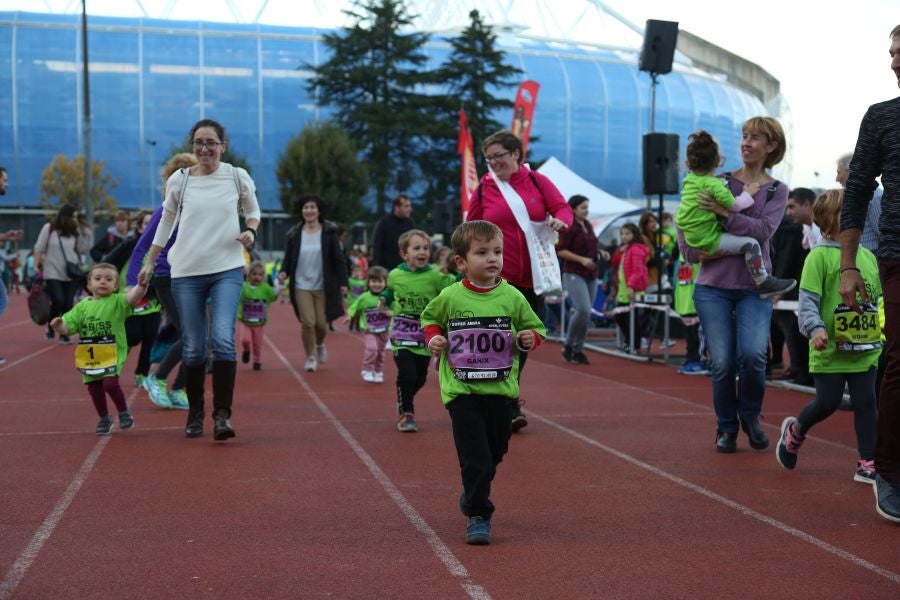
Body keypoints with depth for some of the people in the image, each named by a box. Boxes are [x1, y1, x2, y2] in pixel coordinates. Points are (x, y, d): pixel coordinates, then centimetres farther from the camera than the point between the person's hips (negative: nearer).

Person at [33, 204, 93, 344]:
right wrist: (36, 266, -5)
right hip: (53, 274, -3)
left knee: (68, 304, 2)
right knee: (58, 302, -14)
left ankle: (64, 334, 13)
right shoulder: (49, 228, -4)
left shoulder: (75, 231, 4)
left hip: (72, 275, 3)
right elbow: (39, 248, 0)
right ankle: (51, 327, 13)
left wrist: (87, 236, -6)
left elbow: (83, 250, 7)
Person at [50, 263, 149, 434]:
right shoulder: (82, 306, 5)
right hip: (89, 356, 4)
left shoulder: (117, 302, -4)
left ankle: (124, 413, 7)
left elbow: (133, 297, -22)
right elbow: (68, 327, 4)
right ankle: (104, 419, 30)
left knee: (110, 383, -18)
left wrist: (142, 285, -40)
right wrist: (58, 325, -17)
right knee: (94, 388, 10)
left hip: (112, 354, -4)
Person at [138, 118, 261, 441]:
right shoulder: (178, 180, 1)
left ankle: (222, 414, -11)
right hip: (186, 272, 1)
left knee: (223, 339, -17)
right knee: (193, 347, 2)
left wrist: (250, 231, -6)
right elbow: (166, 221, 15)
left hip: (227, 269, -1)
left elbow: (253, 210, 16)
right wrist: (150, 262, 17)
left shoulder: (237, 176, 0)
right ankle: (195, 413, 19)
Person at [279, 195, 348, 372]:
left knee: (321, 323, 1)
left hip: (323, 287, 0)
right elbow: (288, 258, 7)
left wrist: (343, 282, -5)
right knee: (307, 323, -8)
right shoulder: (294, 234, 2)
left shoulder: (329, 232, -1)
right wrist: (284, 272, -12)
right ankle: (310, 357, 11)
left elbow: (338, 259, 0)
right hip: (301, 286, 0)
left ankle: (320, 345, 36)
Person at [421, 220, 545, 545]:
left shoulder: (512, 297, -2)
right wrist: (433, 337, -5)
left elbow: (534, 327, 10)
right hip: (461, 392, -3)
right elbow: (430, 319, 15)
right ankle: (478, 516, 5)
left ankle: (473, 495, 43)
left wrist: (530, 338, -11)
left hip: (500, 390, 3)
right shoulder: (449, 298, -5)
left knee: (494, 452, 17)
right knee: (475, 458, -8)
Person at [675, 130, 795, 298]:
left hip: (690, 238, 10)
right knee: (750, 244, -11)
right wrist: (747, 193, 2)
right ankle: (763, 283, -7)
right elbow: (734, 206, -14)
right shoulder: (714, 184, -18)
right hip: (709, 241, -10)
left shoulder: (689, 180, 8)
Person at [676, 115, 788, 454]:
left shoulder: (777, 191, 7)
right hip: (713, 286, 1)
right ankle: (726, 427, 17)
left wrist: (725, 213, -20)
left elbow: (763, 229, -11)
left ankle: (750, 416, 11)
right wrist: (691, 252, -6)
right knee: (723, 362, -4)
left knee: (753, 355, -18)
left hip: (754, 288, -1)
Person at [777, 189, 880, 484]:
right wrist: (816, 328, -27)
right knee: (827, 403, 2)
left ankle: (867, 464, 11)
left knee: (866, 403, 4)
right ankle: (795, 430, 32)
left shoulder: (868, 256, 10)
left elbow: (877, 299, 18)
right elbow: (808, 301, -14)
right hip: (830, 349, -5)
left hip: (865, 348, 5)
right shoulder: (820, 255, -10)